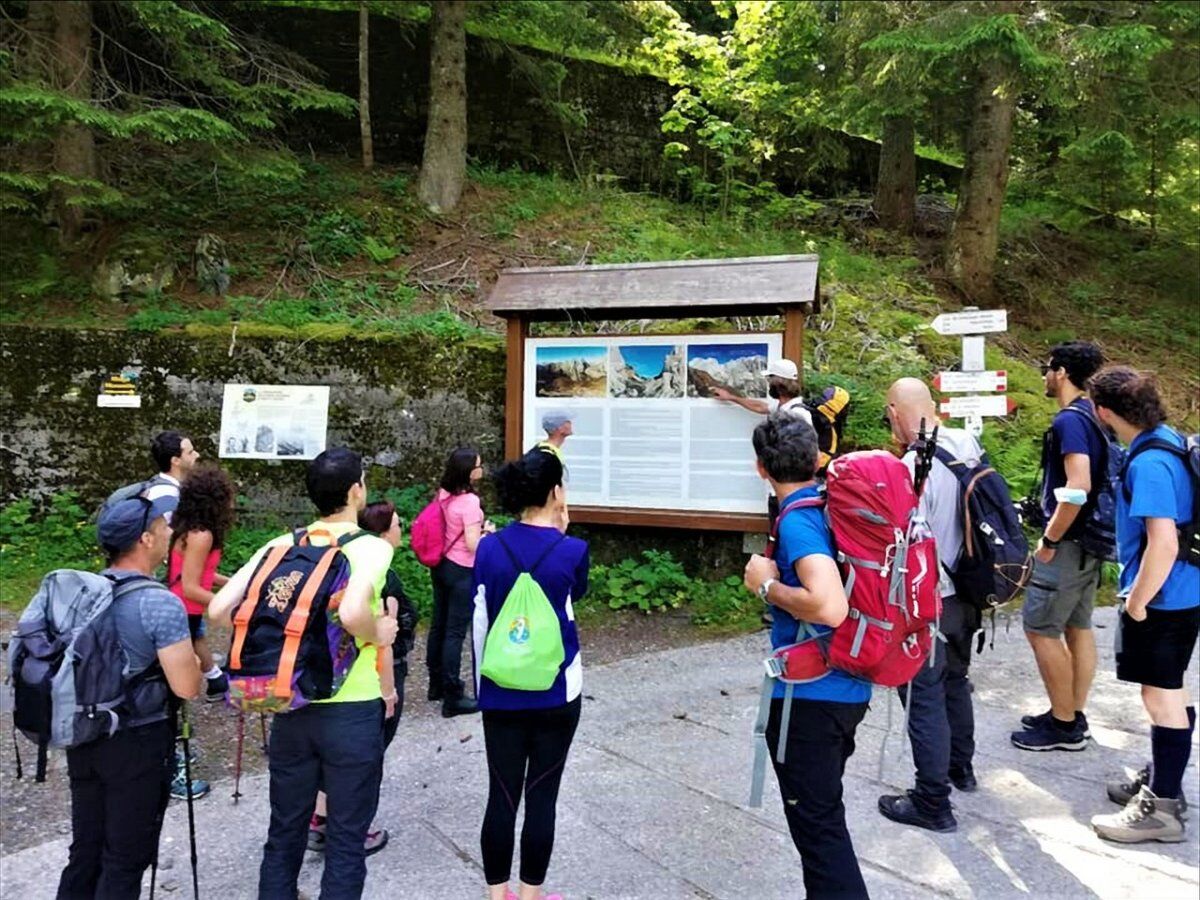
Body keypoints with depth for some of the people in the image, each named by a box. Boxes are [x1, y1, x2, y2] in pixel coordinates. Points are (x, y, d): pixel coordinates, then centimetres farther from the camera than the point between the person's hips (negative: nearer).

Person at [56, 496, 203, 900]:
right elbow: (187, 688, -20)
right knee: (125, 859, 8)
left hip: (83, 736, 7)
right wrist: (191, 660, 1)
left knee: (85, 849, 19)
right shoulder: (160, 603, -21)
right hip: (137, 743, -7)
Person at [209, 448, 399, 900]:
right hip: (351, 711, -5)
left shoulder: (282, 545, 2)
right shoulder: (372, 547, -13)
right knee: (345, 842, 11)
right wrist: (377, 635, -13)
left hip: (290, 708, 5)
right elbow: (351, 612, -32)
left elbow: (218, 609, -4)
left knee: (284, 833, 20)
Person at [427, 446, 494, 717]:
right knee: (455, 633, -1)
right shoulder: (469, 501, -22)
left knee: (438, 626, 17)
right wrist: (488, 531, -5)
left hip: (441, 566, 8)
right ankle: (452, 698, 8)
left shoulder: (443, 494, 2)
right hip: (462, 572, -8)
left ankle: (436, 684, 32)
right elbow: (473, 545, -24)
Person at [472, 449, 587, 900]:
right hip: (555, 692, -2)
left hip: (500, 693, 3)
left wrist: (481, 684, 14)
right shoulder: (571, 551, -11)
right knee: (542, 796, 9)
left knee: (502, 796, 11)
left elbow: (479, 623, 2)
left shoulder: (489, 548, -4)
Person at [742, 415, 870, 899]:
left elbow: (829, 607, -33)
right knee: (824, 813, 28)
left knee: (816, 823, 4)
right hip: (848, 687, 9)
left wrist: (768, 585, -19)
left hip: (810, 695, -9)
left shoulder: (798, 519, -20)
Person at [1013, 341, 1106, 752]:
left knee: (1040, 629, -2)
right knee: (1078, 627, 14)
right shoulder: (1092, 416, 11)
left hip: (1068, 543, -10)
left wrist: (1050, 539, -19)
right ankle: (1074, 718, 23)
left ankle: (1064, 725, 7)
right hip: (1089, 540, 10)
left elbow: (1078, 486, -28)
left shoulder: (1069, 419, -18)